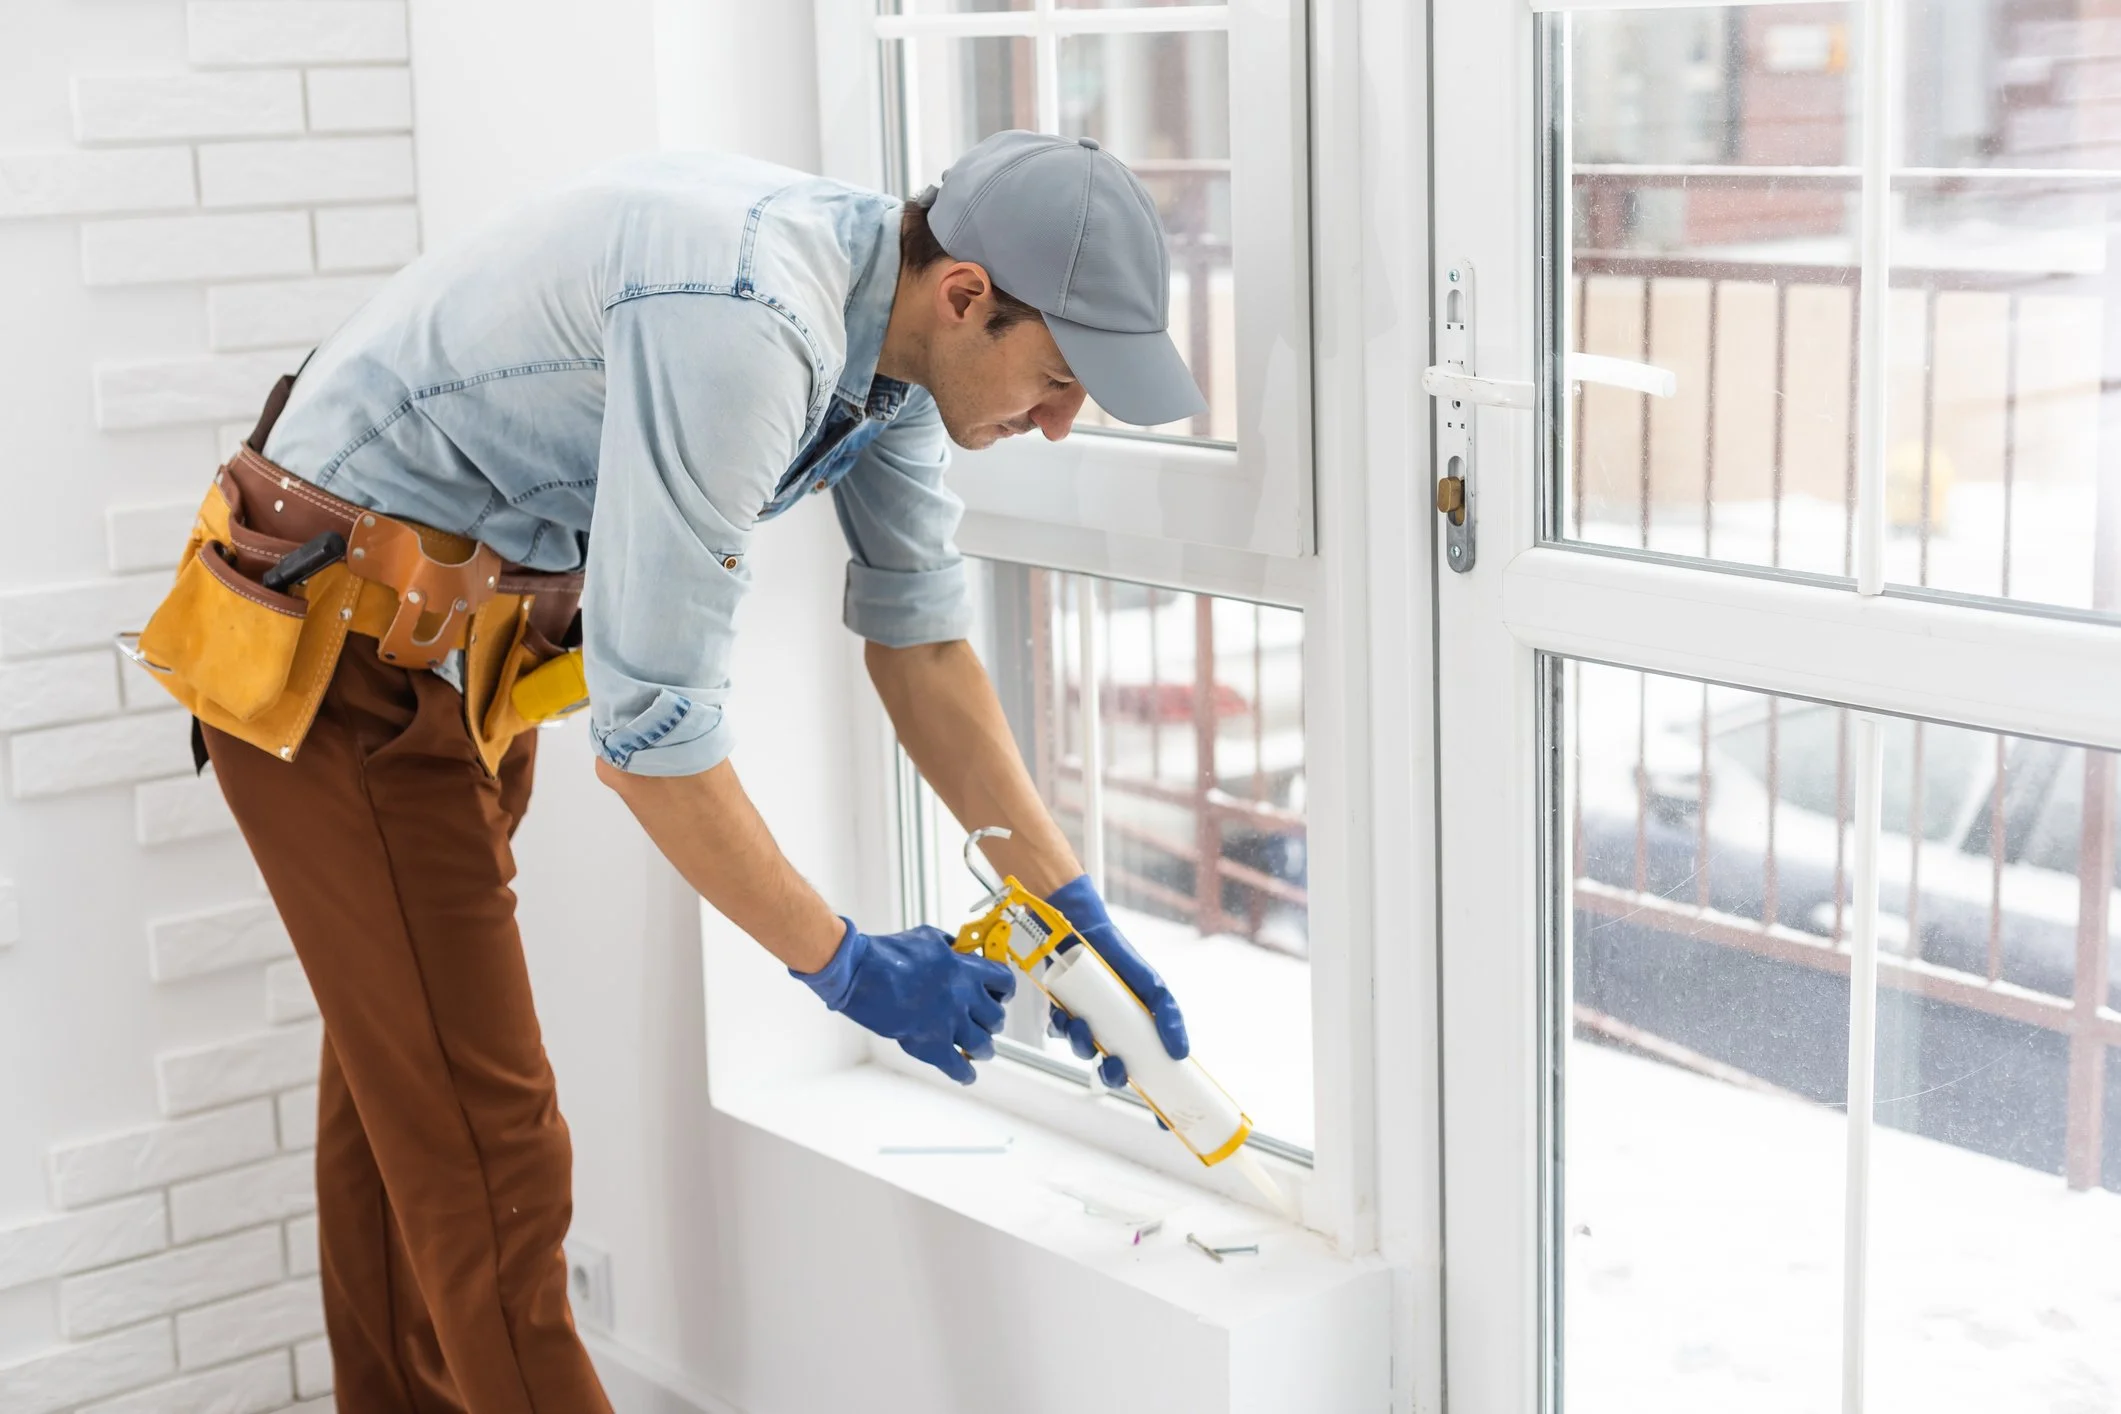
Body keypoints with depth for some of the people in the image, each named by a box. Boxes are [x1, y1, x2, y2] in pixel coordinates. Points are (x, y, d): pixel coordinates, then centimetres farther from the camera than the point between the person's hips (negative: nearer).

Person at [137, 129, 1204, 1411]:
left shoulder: (895, 332, -4)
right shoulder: (741, 334, -34)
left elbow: (920, 641, 6)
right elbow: (653, 727, -31)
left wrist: (1071, 903, 3)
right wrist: (846, 967, -20)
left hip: (460, 654, 10)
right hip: (335, 665, -10)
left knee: (401, 1082, 23)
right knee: (484, 1139, -7)